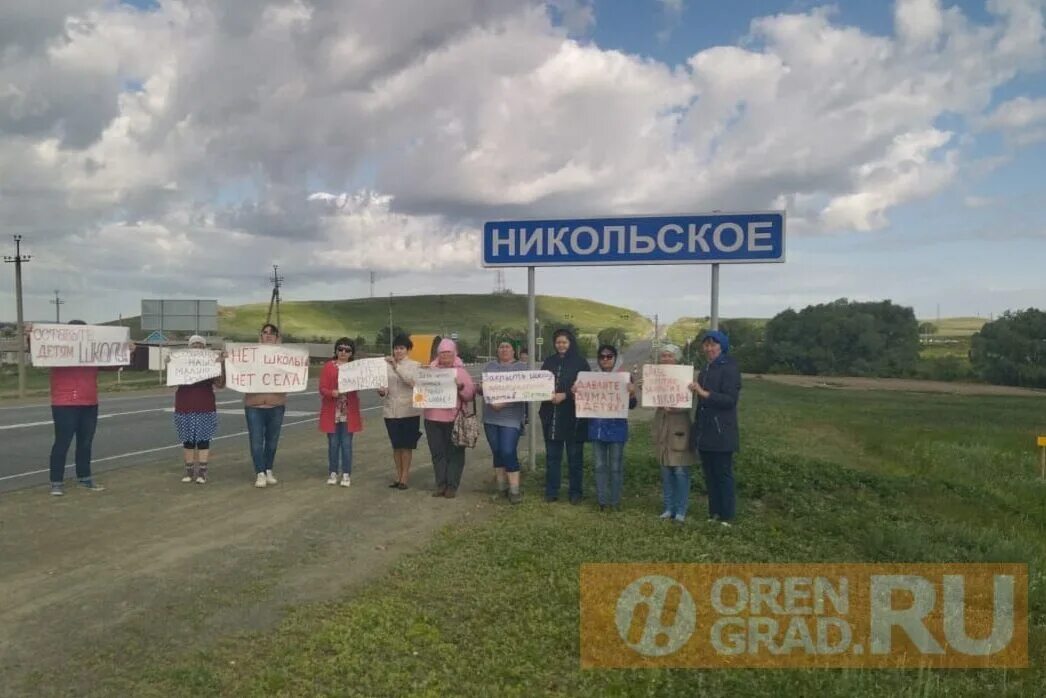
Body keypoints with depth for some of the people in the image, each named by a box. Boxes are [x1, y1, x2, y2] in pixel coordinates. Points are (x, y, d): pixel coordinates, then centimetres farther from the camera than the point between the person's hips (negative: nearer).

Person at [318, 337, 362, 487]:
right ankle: (333, 473, 16)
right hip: (332, 411, -1)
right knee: (333, 443, 5)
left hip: (349, 412, 1)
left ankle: (346, 474, 9)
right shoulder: (328, 366, 0)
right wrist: (332, 393, -25)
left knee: (346, 443, 3)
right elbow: (322, 388, -5)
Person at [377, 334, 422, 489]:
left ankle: (404, 477, 11)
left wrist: (396, 367, -31)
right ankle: (398, 475, 22)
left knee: (406, 445, 3)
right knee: (396, 445, 11)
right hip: (390, 410, 4)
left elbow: (412, 380, -22)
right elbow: (385, 384, 11)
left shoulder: (414, 365, -3)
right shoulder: (387, 365, 6)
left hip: (409, 411, -3)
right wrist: (382, 391, -11)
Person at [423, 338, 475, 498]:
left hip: (454, 419, -2)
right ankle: (441, 484, 16)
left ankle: (452, 486, 8)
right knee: (437, 453, 6)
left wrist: (461, 387, -19)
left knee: (454, 453, 1)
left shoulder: (461, 371, 4)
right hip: (433, 418, 3)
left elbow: (470, 395, -1)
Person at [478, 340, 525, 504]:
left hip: (510, 418, -5)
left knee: (508, 453, -11)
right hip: (490, 417, 5)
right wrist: (479, 389, -9)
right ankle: (501, 488, 20)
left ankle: (514, 491, -3)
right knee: (497, 453, 9)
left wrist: (504, 403, -22)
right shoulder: (490, 366, 14)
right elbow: (482, 388, 16)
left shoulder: (520, 368, 0)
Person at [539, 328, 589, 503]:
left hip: (573, 416, -3)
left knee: (574, 455, 4)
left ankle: (575, 492, 14)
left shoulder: (580, 362, -1)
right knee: (552, 455, 8)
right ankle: (551, 491, 16)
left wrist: (565, 395, -17)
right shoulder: (549, 362, 11)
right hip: (551, 415, 3)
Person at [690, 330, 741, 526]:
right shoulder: (705, 370, 15)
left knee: (723, 474, -1)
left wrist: (704, 393, -27)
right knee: (709, 475, 12)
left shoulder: (730, 368, -9)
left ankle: (726, 517, 6)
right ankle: (714, 513, 21)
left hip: (721, 433, -8)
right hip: (705, 432, 8)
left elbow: (730, 399, -19)